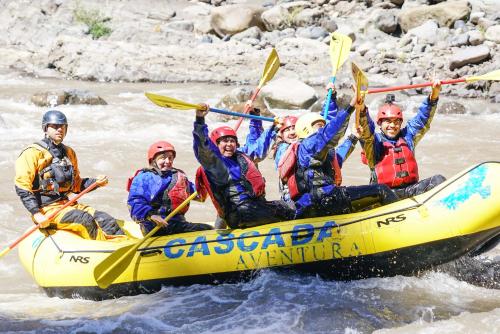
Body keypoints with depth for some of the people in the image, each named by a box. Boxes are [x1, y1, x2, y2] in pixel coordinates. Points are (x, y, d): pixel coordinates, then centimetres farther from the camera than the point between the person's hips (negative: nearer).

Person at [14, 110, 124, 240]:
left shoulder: (68, 153, 18)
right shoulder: (33, 153, -6)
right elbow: (22, 187, -12)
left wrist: (96, 182, 5)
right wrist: (36, 214, -21)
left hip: (67, 204, 7)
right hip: (46, 209, -7)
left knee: (106, 220, -12)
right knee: (85, 219, -30)